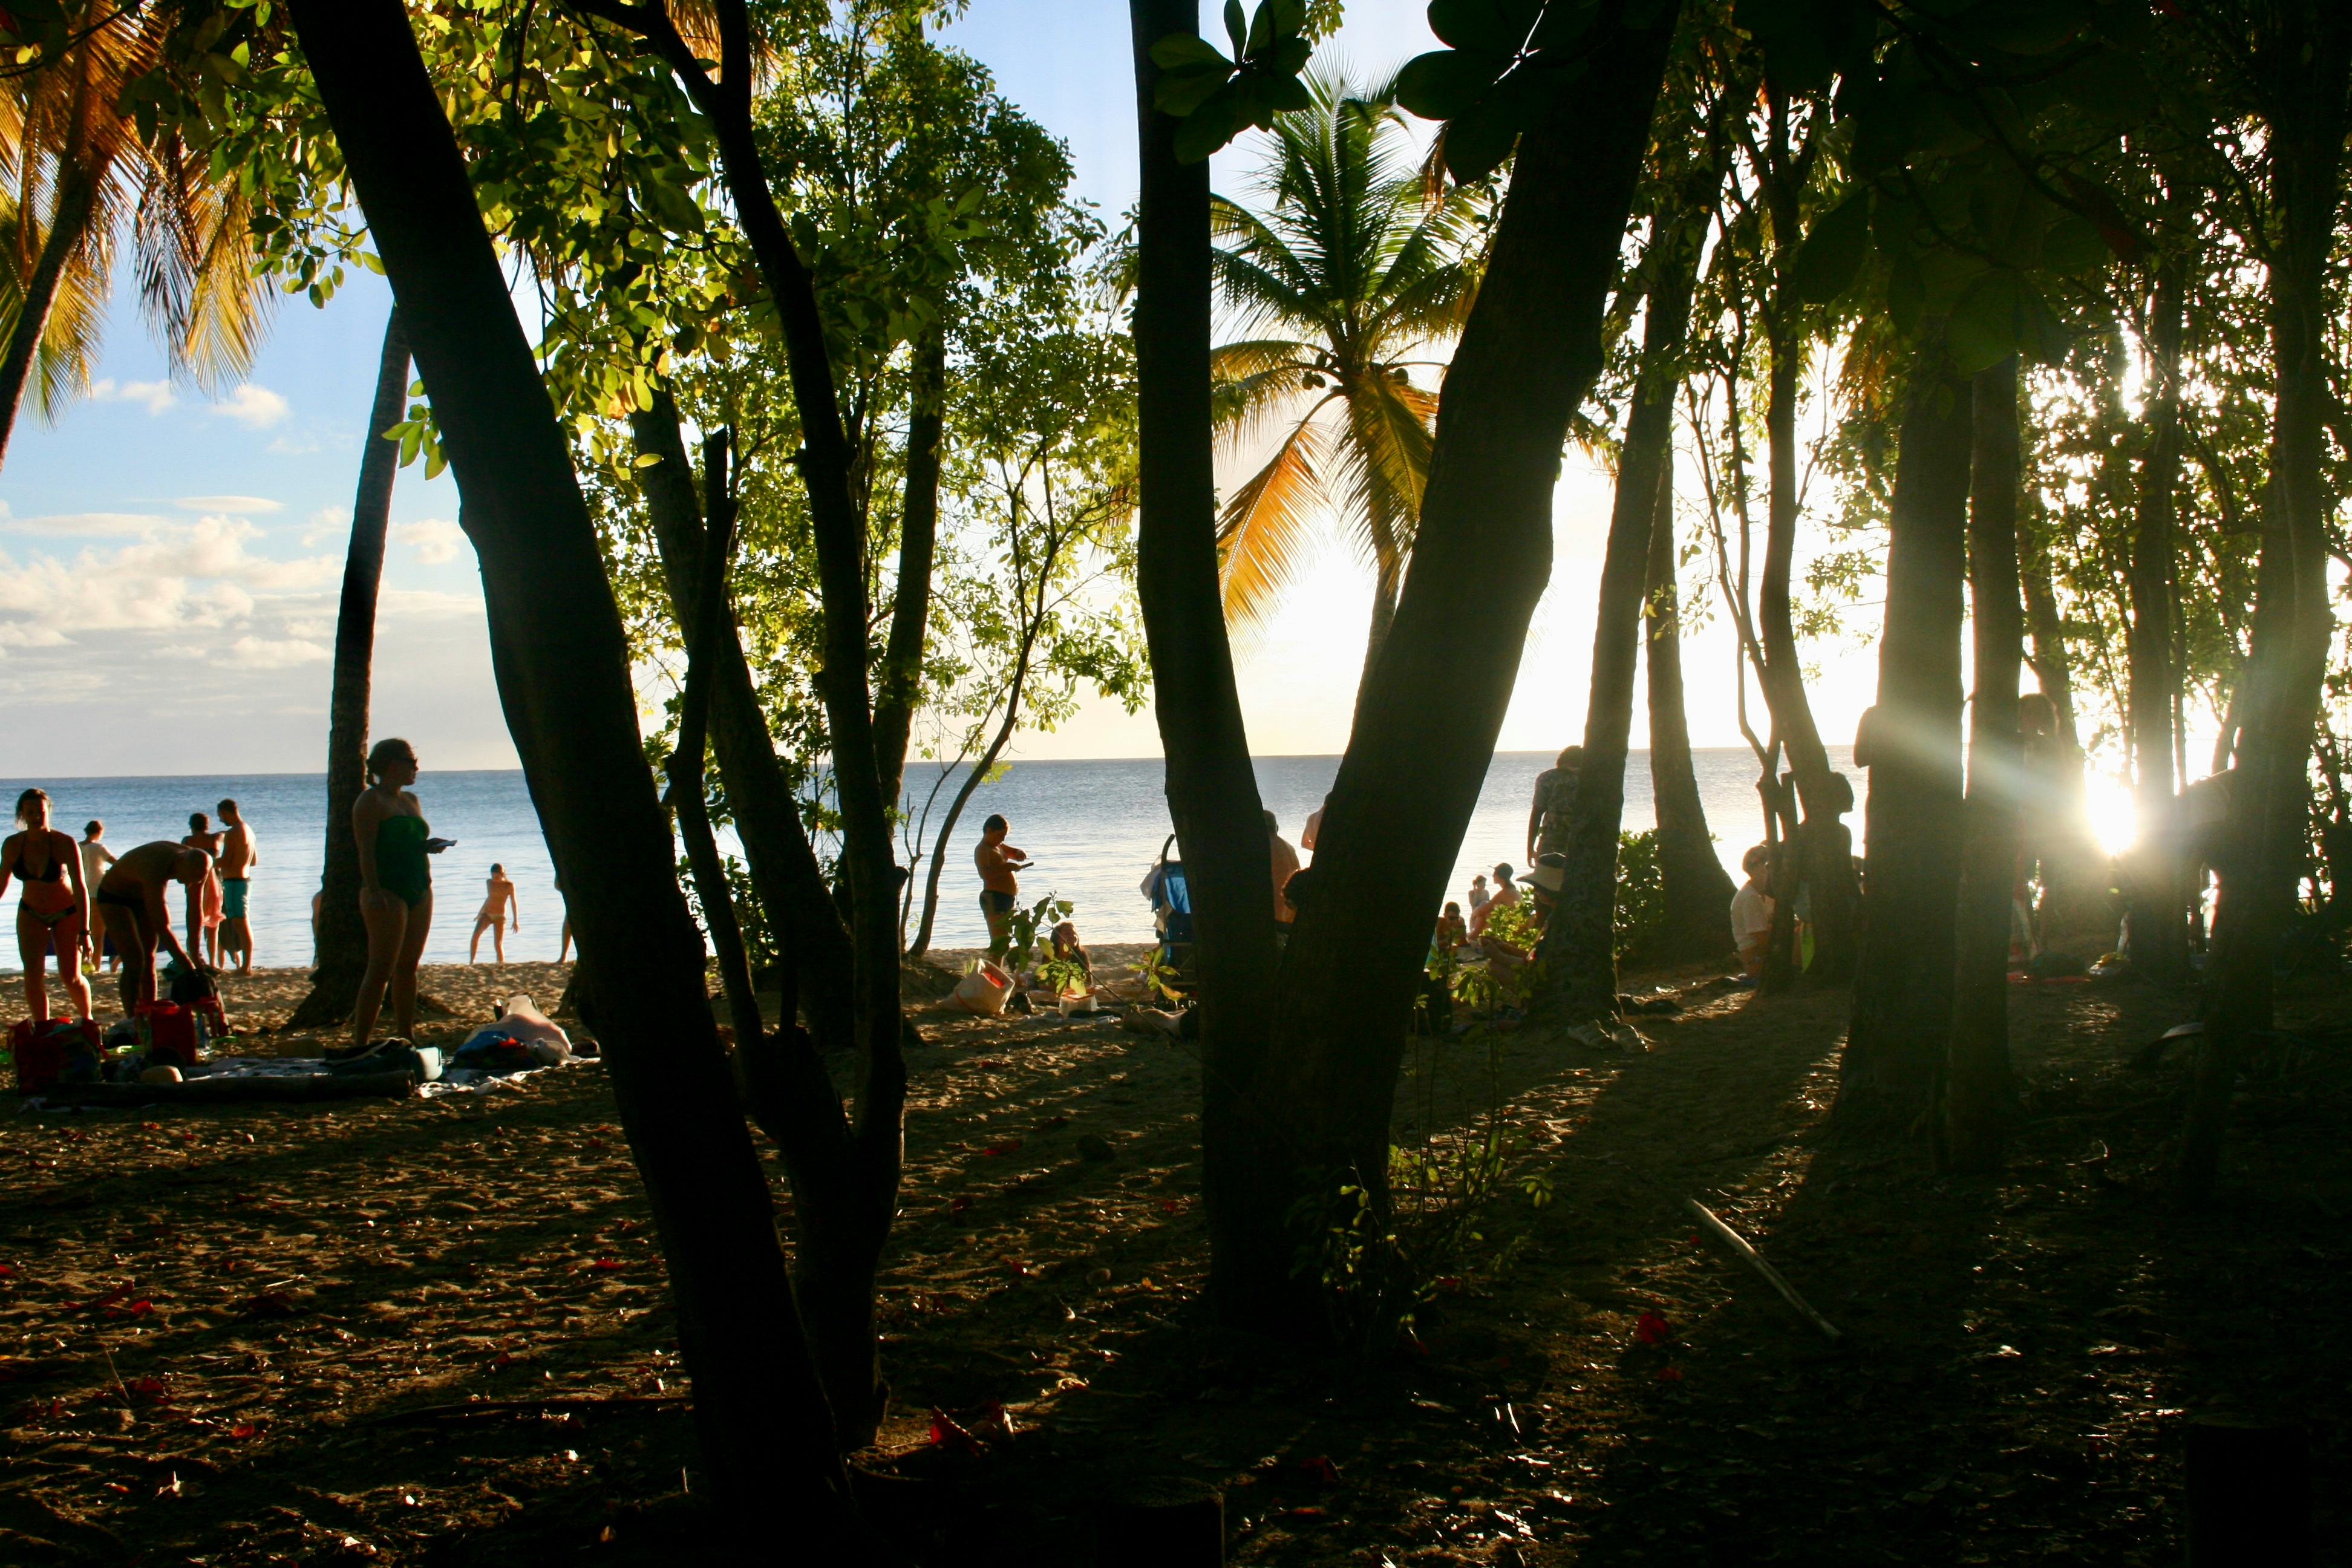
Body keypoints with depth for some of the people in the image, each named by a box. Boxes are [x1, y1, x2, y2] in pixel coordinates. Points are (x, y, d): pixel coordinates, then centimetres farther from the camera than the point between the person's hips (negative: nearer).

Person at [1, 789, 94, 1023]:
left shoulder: (65, 844, -24)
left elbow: (80, 888, -26)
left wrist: (84, 932, -31)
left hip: (67, 914, -3)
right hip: (31, 914, 3)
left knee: (71, 977, -3)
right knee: (32, 975, -12)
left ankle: (87, 1020, 25)